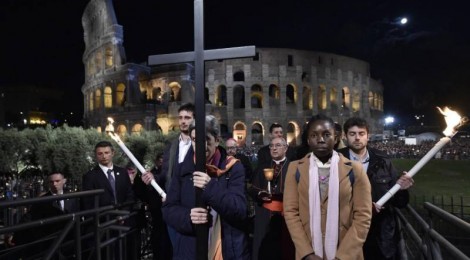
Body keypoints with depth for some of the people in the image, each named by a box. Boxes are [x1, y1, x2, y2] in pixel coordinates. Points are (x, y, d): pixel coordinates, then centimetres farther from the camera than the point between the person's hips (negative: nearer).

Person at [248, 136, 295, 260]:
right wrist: (260, 194, -6)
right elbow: (252, 190, 13)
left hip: (286, 217, -3)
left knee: (285, 250, 0)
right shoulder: (262, 168, 17)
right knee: (264, 250, 1)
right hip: (264, 218, 3)